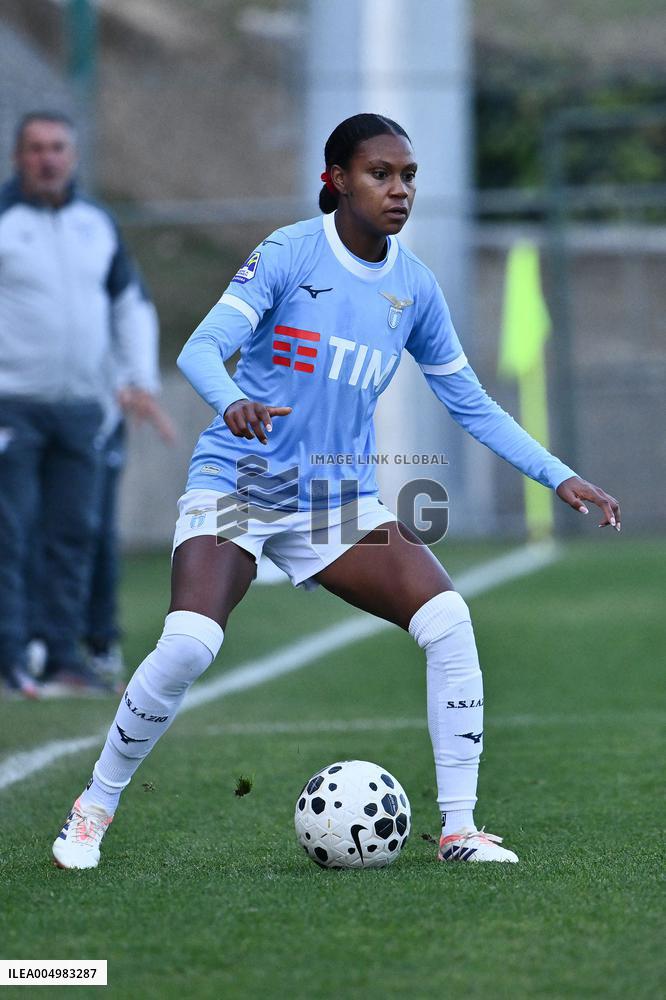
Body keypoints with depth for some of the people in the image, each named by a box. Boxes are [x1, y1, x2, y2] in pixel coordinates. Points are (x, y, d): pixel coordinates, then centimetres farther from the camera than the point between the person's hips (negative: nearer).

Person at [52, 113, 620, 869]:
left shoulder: (414, 286, 5)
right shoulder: (289, 253, -9)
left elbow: (470, 403, 12)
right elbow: (202, 348, -18)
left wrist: (558, 476, 5)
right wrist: (233, 400, -40)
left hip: (339, 496, 4)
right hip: (238, 480, -4)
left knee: (448, 620, -16)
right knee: (187, 645, -25)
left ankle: (458, 827, -6)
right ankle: (94, 808, -3)